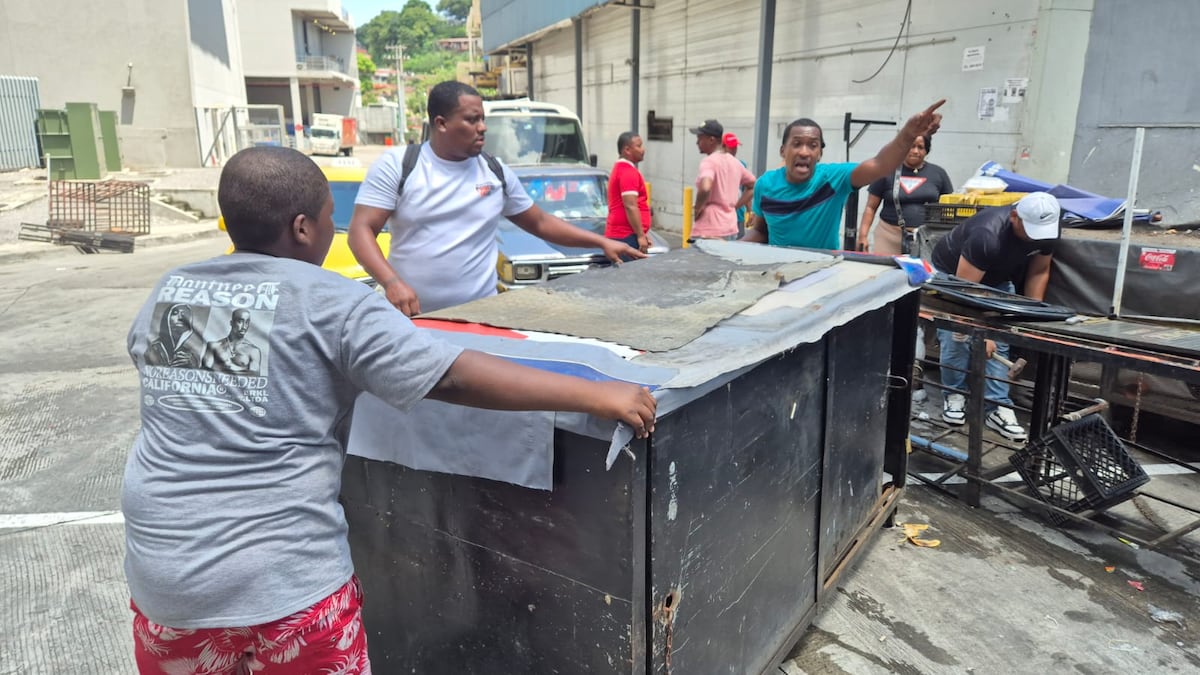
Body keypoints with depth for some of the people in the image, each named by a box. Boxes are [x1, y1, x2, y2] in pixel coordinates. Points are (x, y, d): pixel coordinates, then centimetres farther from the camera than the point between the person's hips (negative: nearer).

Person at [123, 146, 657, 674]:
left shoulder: (168, 293, 5)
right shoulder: (330, 303, -13)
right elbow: (454, 378, -22)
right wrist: (597, 395, -20)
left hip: (161, 578, 6)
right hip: (284, 582, -5)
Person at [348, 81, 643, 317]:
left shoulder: (496, 172, 7)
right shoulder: (396, 165, -2)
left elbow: (540, 223, 15)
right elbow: (361, 230, -7)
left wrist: (602, 242, 9)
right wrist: (392, 282, -24)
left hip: (479, 314, 2)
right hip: (410, 316, -2)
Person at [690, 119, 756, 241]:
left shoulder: (709, 162, -12)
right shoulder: (735, 162, 13)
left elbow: (705, 188, -30)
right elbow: (754, 186, 23)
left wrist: (697, 210, -13)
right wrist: (733, 206, 16)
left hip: (708, 232, -8)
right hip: (731, 230, 8)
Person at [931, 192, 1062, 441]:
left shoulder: (1046, 231, -20)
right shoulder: (987, 236, -40)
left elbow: (1039, 272, -4)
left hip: (996, 280, 5)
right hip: (952, 274, -5)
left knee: (999, 341, -7)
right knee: (957, 338, -12)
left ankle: (997, 407, -5)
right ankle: (954, 396, 7)